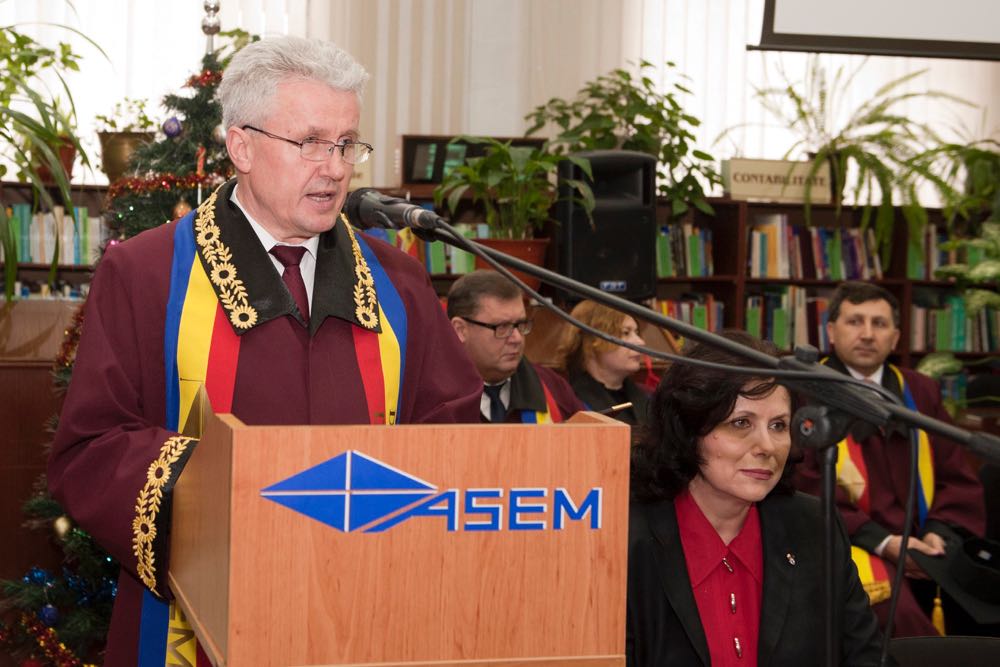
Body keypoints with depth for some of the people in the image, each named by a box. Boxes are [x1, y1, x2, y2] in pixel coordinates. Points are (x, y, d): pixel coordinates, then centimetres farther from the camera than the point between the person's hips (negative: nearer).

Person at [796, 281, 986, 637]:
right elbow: (807, 485, -7)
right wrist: (881, 541, -16)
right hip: (848, 545, -5)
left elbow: (957, 477, 15)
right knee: (894, 612, -34)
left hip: (923, 546, 5)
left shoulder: (921, 391, 18)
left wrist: (939, 532, -5)